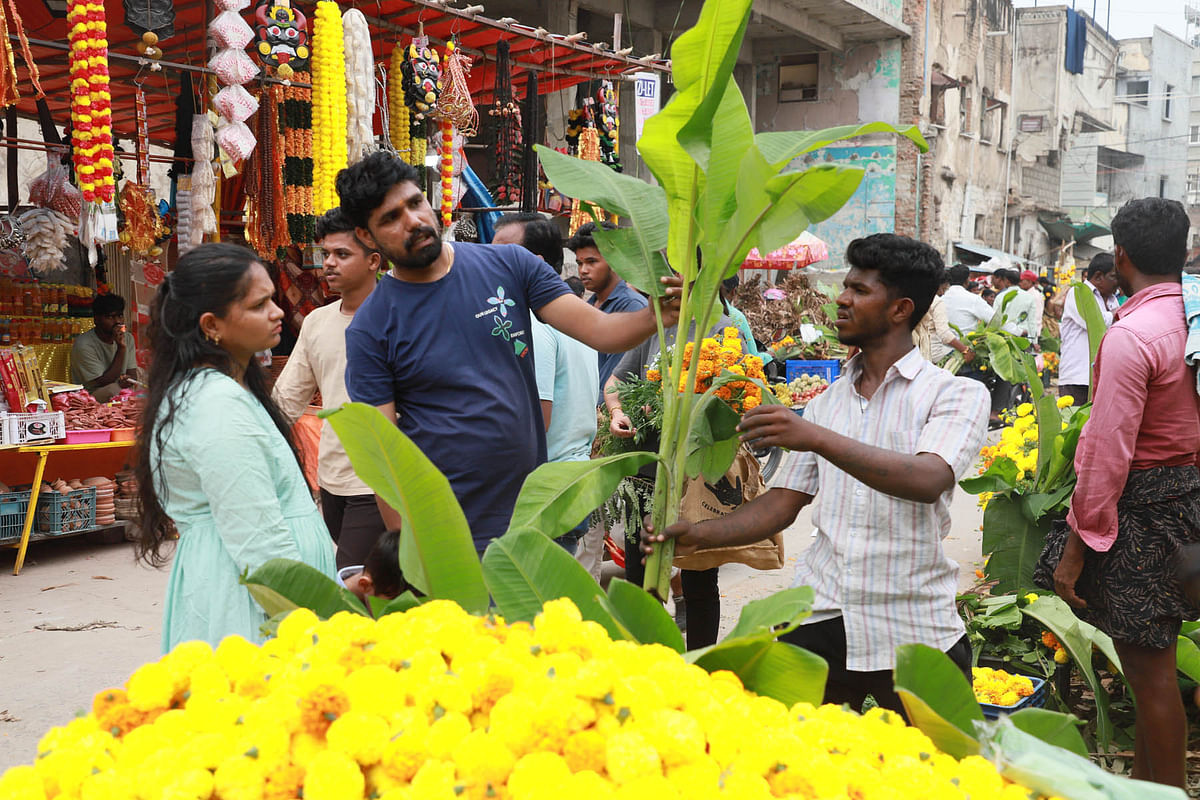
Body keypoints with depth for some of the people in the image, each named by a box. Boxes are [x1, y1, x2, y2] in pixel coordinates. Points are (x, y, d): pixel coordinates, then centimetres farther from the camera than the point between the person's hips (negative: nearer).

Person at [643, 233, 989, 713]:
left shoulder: (958, 394, -2)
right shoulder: (826, 402, 15)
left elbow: (928, 481, -22)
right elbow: (782, 503, 11)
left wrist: (817, 438, -31)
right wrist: (699, 535, -5)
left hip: (913, 631, -3)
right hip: (819, 617, 4)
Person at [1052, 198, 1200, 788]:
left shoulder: (1131, 335, -20)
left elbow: (1108, 453, -20)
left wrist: (1078, 545, -14)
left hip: (1140, 510, -9)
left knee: (1150, 672, 2)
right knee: (1150, 662, 20)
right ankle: (1142, 779, 34)